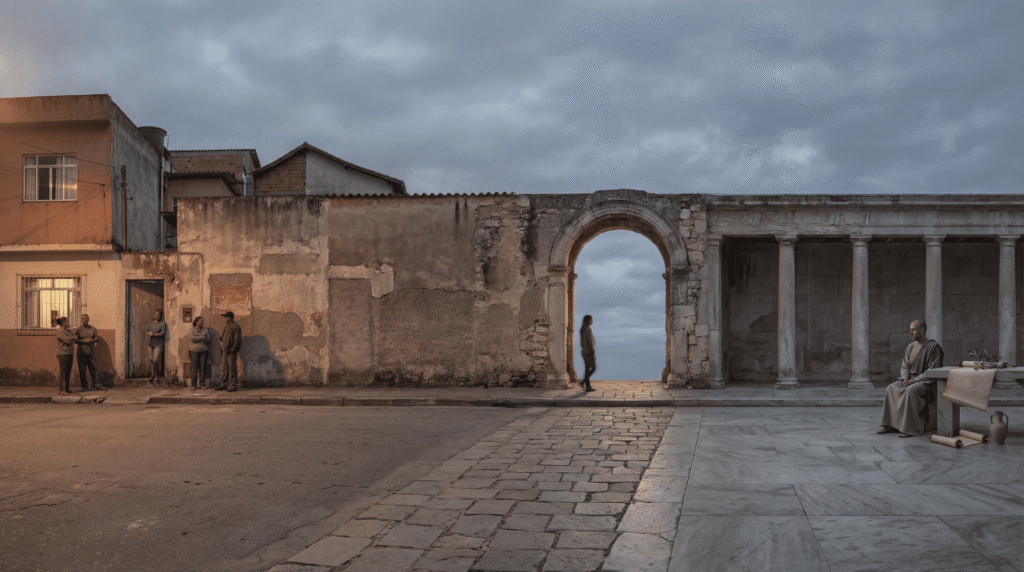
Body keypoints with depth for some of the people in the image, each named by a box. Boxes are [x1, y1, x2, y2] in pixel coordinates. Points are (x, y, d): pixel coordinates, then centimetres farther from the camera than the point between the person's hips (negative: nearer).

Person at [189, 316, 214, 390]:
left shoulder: (205, 329, 7)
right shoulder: (192, 329, 3)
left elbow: (208, 340, 3)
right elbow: (193, 338, -15)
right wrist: (203, 337, -11)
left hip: (203, 351, 2)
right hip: (194, 351, -2)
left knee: (202, 368, 1)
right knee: (194, 369, -2)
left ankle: (202, 384, 8)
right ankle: (193, 385, 3)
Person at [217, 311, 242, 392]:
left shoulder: (235, 327, -13)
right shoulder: (226, 326, 16)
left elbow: (237, 340, -17)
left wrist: (233, 349, -17)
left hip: (231, 352, -9)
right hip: (225, 351, 10)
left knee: (232, 369, -4)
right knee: (224, 368, 14)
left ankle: (233, 386, 1)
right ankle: (223, 384, 22)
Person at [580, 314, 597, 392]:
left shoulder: (582, 329, 10)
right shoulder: (588, 329, -19)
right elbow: (590, 342, -22)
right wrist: (593, 353, -18)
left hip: (584, 351, 9)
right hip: (589, 352, -9)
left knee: (587, 369, 10)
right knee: (594, 368, 1)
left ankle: (588, 386, 10)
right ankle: (583, 382, -8)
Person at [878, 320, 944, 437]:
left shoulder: (933, 347, -8)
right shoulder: (911, 347, 12)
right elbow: (905, 366, 13)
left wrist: (914, 381, -19)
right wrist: (905, 379, -8)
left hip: (926, 382, -6)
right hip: (910, 379, 7)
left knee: (910, 390, -36)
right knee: (891, 388, -19)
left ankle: (911, 428, -32)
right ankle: (890, 424, -20)